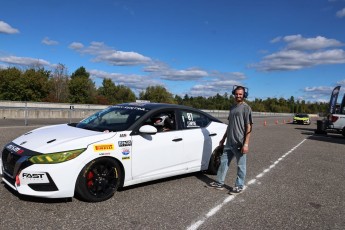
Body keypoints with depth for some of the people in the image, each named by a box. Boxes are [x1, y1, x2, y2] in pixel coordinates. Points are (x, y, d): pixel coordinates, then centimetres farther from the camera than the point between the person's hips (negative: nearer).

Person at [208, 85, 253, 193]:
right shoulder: (232, 107, 15)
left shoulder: (246, 107, -7)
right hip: (229, 142, 7)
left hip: (240, 143, -7)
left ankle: (239, 186, 19)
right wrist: (223, 139, 21)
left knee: (241, 165, 5)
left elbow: (248, 127, -11)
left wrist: (246, 143, -17)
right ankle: (219, 183, 23)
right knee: (223, 162, 12)